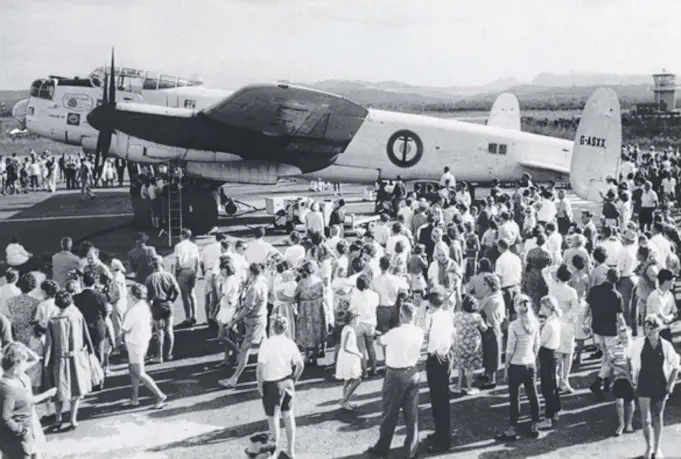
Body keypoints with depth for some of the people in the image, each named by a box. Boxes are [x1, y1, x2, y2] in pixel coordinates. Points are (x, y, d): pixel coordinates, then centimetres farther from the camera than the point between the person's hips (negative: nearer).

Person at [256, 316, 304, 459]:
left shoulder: (267, 343, -19)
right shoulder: (290, 343, -5)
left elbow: (260, 369, -20)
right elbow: (300, 365, 1)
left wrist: (260, 385, -6)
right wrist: (293, 380, 14)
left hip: (272, 385, -5)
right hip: (287, 383, 5)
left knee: (273, 419, 10)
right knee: (288, 416, 19)